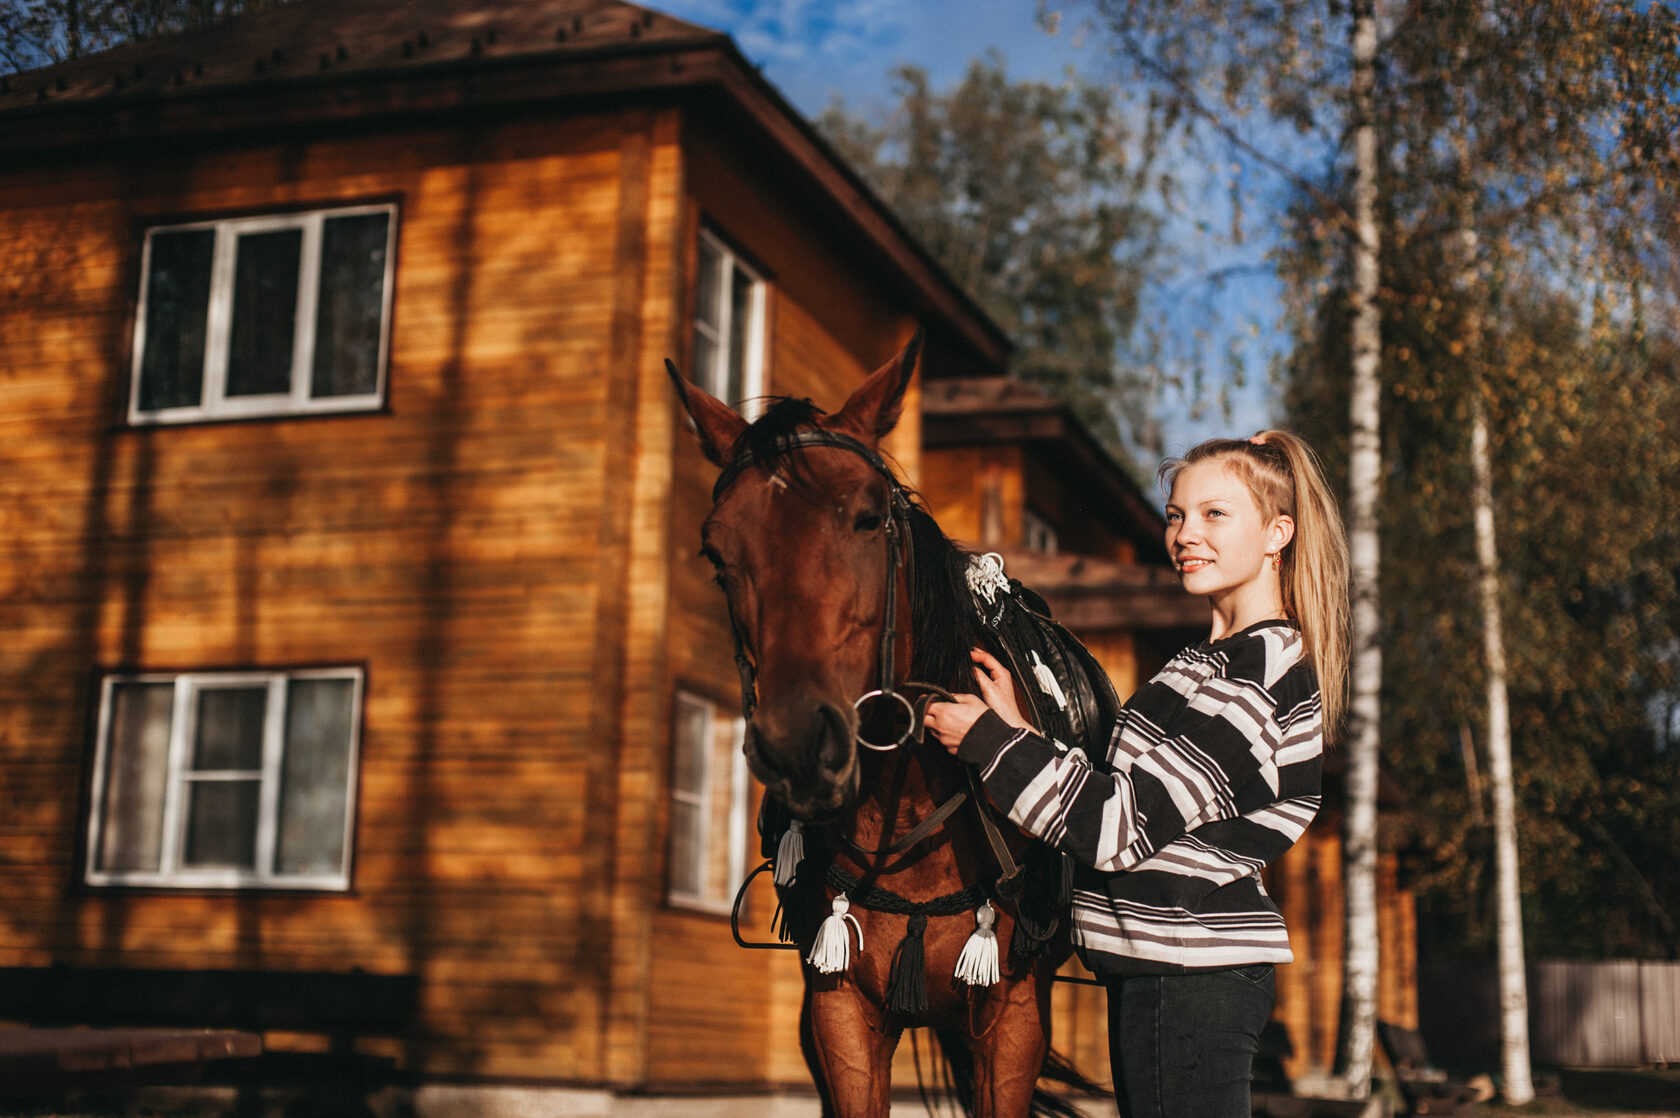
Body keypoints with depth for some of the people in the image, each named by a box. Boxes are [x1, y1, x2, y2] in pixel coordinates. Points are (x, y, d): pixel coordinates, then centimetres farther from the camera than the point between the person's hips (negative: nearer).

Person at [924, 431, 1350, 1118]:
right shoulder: (1225, 657, 14)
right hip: (1173, 968, 10)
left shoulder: (1260, 668, -17)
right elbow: (1138, 793, 16)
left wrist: (988, 740, -13)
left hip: (1186, 978, -10)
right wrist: (1016, 727, 10)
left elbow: (1123, 826, -20)